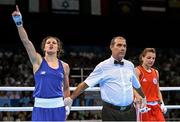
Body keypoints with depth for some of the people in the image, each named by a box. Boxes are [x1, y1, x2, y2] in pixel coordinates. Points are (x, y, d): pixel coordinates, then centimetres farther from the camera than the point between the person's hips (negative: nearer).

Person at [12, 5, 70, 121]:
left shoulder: (64, 66, 8)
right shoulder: (38, 61, 1)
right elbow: (26, 41, -12)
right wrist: (19, 23, -24)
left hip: (58, 107, 2)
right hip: (40, 107, -2)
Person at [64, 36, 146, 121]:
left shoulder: (130, 65, 10)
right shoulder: (103, 66, -3)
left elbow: (137, 85, 24)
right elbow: (86, 84, -3)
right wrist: (71, 98, -5)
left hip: (129, 111, 4)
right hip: (111, 112, -4)